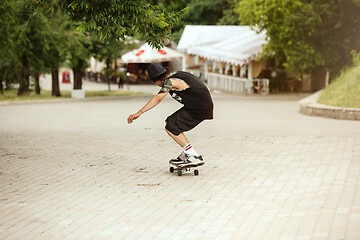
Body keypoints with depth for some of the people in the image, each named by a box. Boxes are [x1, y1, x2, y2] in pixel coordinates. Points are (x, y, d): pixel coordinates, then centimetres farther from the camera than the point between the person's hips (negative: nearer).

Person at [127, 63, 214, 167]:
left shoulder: (170, 81, -13)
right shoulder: (177, 75, 15)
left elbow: (157, 99, -26)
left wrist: (139, 112, -31)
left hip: (198, 109, -10)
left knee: (170, 128, -5)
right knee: (169, 123, 14)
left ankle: (194, 157, -4)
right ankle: (186, 154, 18)